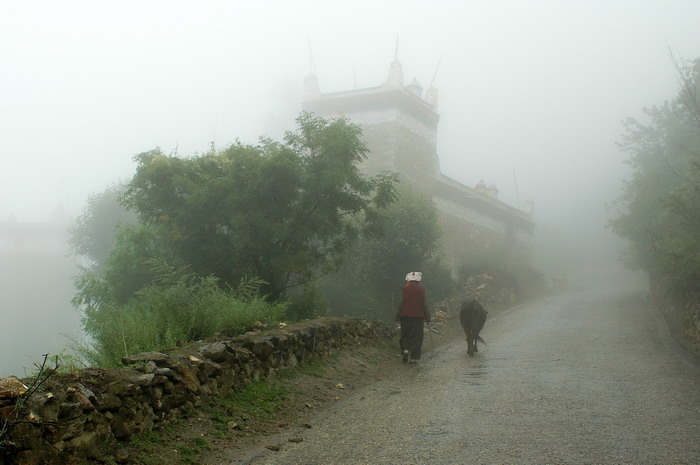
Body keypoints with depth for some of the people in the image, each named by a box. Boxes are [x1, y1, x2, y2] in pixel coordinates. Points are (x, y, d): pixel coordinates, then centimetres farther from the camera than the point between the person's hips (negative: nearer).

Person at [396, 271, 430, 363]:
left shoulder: (405, 288, -3)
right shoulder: (421, 289, -2)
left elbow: (402, 302, -4)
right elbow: (423, 303, -2)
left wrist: (398, 316, 3)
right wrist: (427, 317, 5)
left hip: (405, 315, 0)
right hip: (418, 316, 0)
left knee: (405, 335, 13)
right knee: (416, 336, 6)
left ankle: (405, 349, -10)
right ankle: (414, 357, 4)